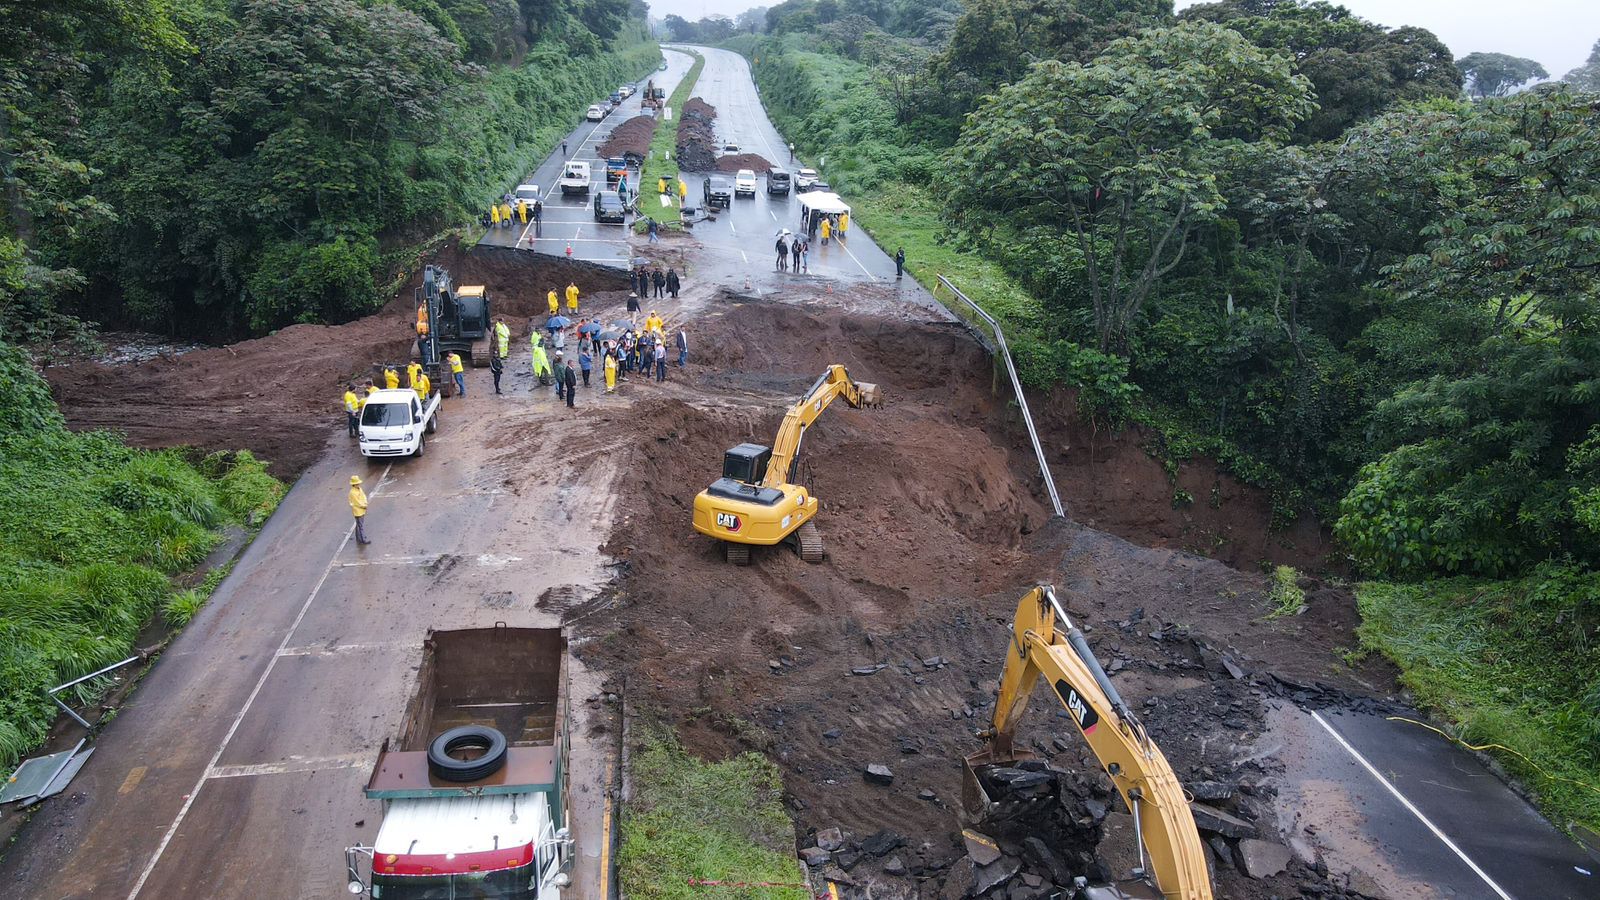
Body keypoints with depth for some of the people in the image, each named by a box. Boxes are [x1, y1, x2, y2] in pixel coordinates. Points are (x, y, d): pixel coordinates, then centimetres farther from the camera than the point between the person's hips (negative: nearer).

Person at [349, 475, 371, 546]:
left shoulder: (359, 489, 3)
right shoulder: (353, 493, -24)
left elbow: (364, 496, 9)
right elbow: (358, 503, -22)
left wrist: (365, 504, -8)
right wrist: (364, 506, -9)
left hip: (362, 510, 9)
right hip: (358, 512, -9)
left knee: (359, 525, 19)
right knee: (361, 525, 0)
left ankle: (359, 538, 30)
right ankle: (363, 540, 8)